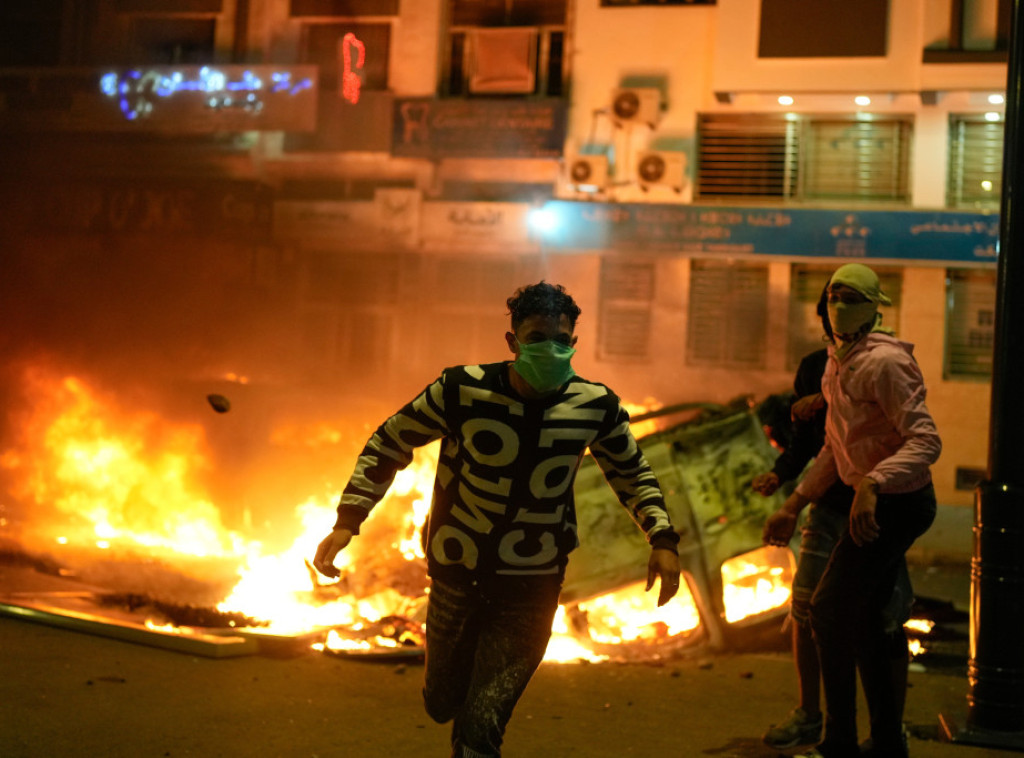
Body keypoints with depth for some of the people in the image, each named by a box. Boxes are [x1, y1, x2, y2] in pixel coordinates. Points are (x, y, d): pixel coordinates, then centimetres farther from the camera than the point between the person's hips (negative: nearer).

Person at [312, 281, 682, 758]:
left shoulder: (596, 406, -9)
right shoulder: (463, 391, -14)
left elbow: (631, 473, 10)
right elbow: (389, 444, -2)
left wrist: (662, 539, -3)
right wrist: (348, 519, -12)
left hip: (530, 592, -1)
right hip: (455, 576, 1)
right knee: (442, 705, 21)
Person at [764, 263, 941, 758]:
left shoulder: (883, 362, -19)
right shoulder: (837, 364, 12)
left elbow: (926, 440, -28)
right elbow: (835, 448, 21)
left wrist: (872, 484, -40)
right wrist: (794, 504, 20)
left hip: (897, 502, -10)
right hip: (880, 504, 10)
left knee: (829, 608, -8)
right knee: (863, 620, 15)